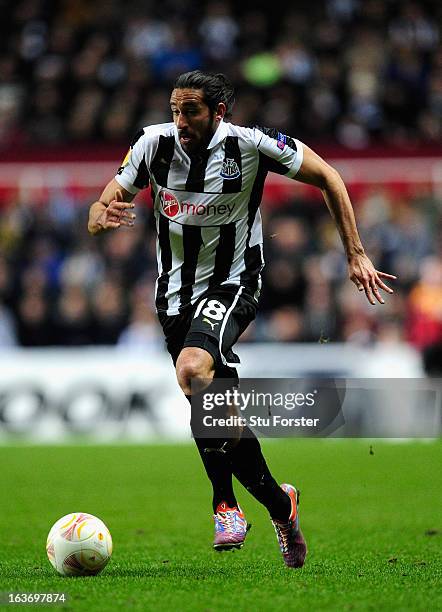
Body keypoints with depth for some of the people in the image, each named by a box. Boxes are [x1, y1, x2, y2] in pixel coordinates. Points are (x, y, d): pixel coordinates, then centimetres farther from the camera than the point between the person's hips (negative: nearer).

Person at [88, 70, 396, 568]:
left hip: (231, 285, -5)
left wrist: (355, 255, -3)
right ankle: (278, 503, 30)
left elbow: (327, 177, -2)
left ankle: (226, 504, -15)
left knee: (192, 368, -31)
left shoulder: (252, 144, -16)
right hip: (175, 292, 5)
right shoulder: (154, 143, -8)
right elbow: (100, 211, -3)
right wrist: (102, 216, -29)